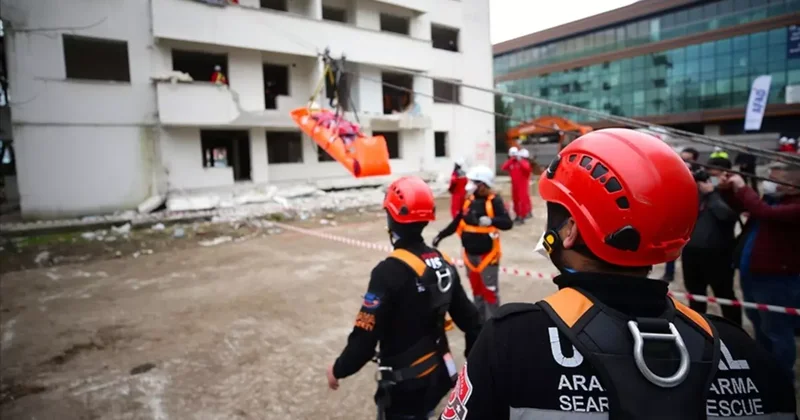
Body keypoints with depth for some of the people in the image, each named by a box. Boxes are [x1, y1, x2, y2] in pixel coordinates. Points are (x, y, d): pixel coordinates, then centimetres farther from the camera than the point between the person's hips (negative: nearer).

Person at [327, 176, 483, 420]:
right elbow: (469, 319, 5)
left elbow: (366, 335, -22)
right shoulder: (443, 264, -2)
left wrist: (339, 369, -5)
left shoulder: (390, 271, -24)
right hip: (438, 374, 7)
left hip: (405, 383, -7)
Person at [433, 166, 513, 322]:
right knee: (476, 290, 18)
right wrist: (441, 235, 16)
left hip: (487, 254, -6)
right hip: (470, 254, 7)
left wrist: (490, 221, -42)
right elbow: (457, 222, 14)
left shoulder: (494, 201, -15)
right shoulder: (470, 200, 4)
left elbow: (508, 223, -24)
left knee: (490, 291, 1)